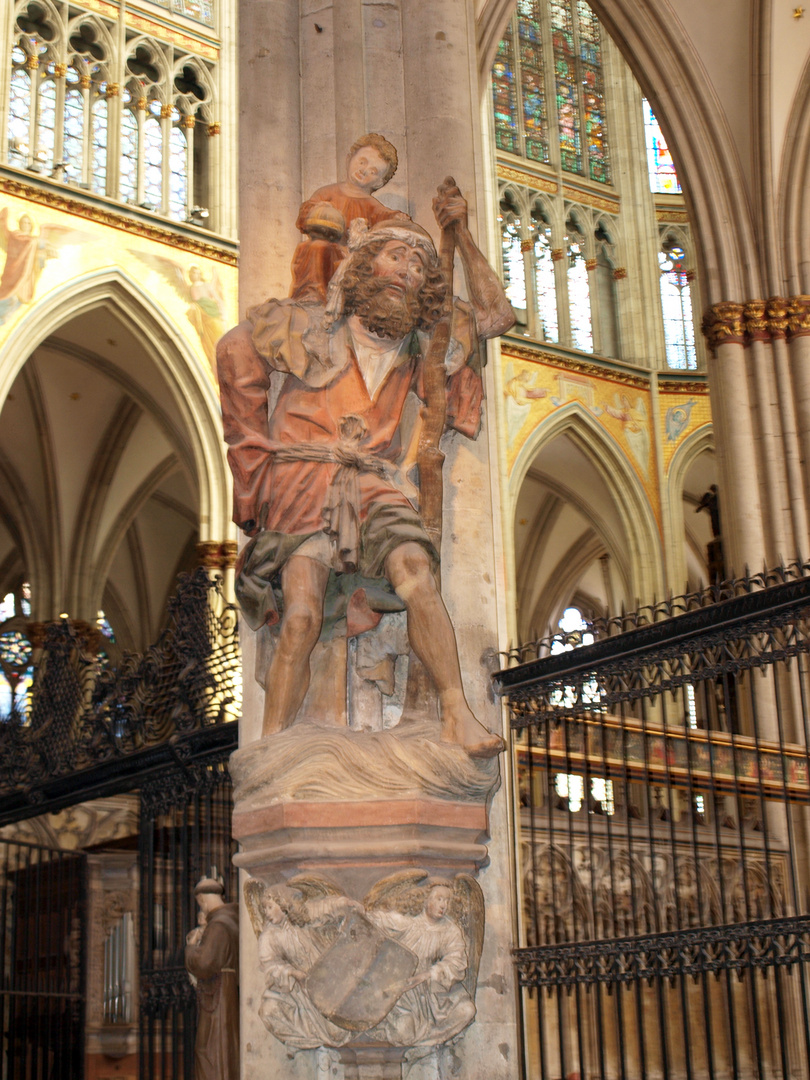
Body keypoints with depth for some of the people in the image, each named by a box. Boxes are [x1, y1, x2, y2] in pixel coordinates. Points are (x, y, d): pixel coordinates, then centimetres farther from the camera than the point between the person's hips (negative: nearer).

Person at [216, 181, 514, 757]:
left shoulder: (419, 344, 19)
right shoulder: (313, 329, 8)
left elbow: (496, 313, 29)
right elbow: (236, 351, 18)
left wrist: (462, 234, 24)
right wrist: (255, 445, 16)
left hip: (371, 482, 3)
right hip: (303, 477, -3)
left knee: (416, 572, -28)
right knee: (303, 614, -23)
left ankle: (458, 715, -33)